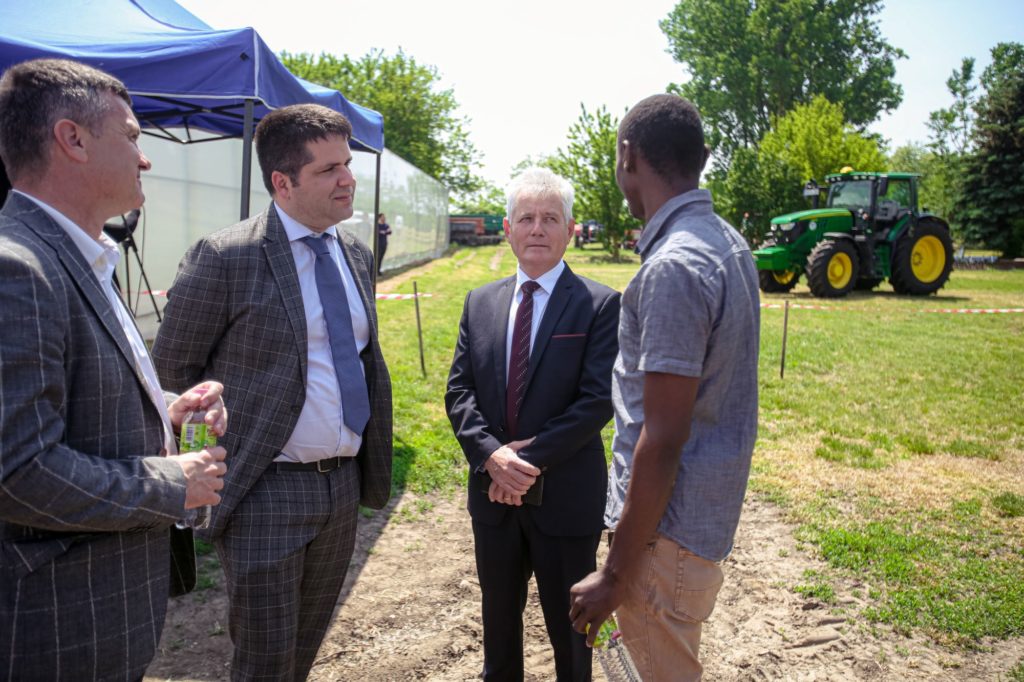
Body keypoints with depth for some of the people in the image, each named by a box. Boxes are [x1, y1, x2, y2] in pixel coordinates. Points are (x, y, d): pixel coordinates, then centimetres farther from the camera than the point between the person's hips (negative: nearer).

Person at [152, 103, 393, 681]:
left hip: (345, 482, 6)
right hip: (266, 488, -6)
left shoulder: (358, 257, 7)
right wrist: (219, 454, -2)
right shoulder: (224, 258, -14)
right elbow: (173, 370, -6)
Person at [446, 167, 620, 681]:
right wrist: (490, 454, -15)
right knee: (498, 615, 23)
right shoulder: (480, 302, 4)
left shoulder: (600, 305, -9)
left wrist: (530, 458, -19)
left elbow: (598, 400, -16)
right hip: (493, 494, 4)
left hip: (566, 498, -4)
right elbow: (458, 391, 1)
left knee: (568, 622, 16)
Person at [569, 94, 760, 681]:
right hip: (711, 508, 10)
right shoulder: (729, 242, 6)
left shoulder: (673, 266, -25)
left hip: (668, 523, -9)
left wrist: (615, 575, -18)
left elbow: (662, 440, -25)